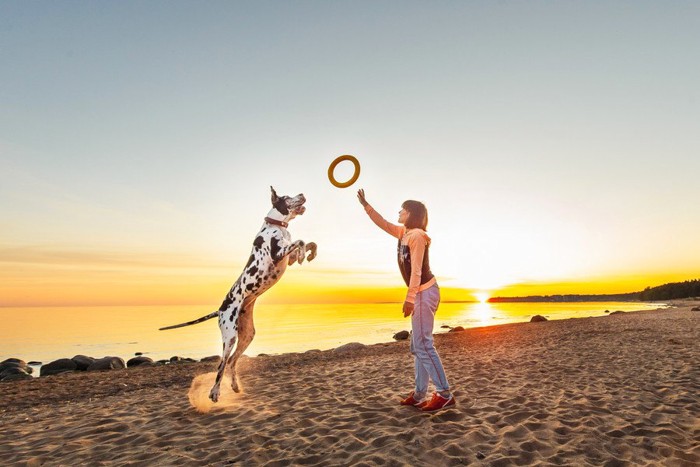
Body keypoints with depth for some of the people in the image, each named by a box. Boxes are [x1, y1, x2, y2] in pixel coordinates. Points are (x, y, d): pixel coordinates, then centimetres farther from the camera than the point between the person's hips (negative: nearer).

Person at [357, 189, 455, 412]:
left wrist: (409, 298, -22)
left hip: (425, 292, -10)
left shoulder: (417, 235, -13)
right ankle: (419, 394, 17)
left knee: (423, 344, -11)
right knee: (418, 346, 11)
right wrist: (365, 205, 22)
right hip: (420, 293, 10)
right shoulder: (404, 232, 13)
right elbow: (383, 223, 24)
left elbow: (417, 269, -19)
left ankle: (444, 394, -5)